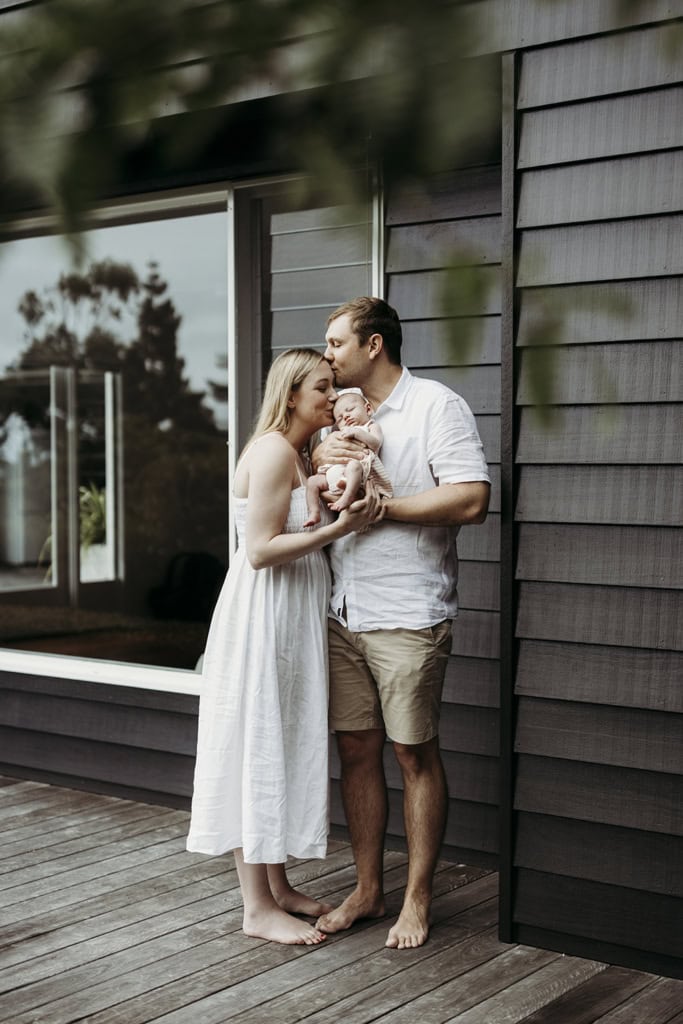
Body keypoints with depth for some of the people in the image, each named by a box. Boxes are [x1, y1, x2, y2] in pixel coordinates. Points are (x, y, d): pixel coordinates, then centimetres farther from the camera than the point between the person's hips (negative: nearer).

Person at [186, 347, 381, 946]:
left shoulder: (300, 453, 15)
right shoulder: (273, 450, -15)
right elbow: (260, 550, -20)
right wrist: (339, 527, -22)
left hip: (294, 617, 10)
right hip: (263, 616, -10)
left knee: (286, 746, 14)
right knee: (258, 748, -3)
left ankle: (278, 885, 25)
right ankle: (258, 907, 6)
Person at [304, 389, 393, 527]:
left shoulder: (371, 426, 20)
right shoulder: (343, 434, 39)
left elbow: (376, 443, -4)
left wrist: (357, 432, -11)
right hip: (335, 472, 7)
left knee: (353, 464, -40)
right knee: (312, 481, -3)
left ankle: (348, 497, -49)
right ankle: (314, 513, -11)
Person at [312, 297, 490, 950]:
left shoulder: (436, 406, -6)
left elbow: (472, 500, -17)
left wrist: (377, 504, -13)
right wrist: (316, 459, -1)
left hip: (407, 616, -6)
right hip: (342, 613, 7)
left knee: (415, 754, 2)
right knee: (356, 750, 10)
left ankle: (417, 898, 15)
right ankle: (367, 889, 23)